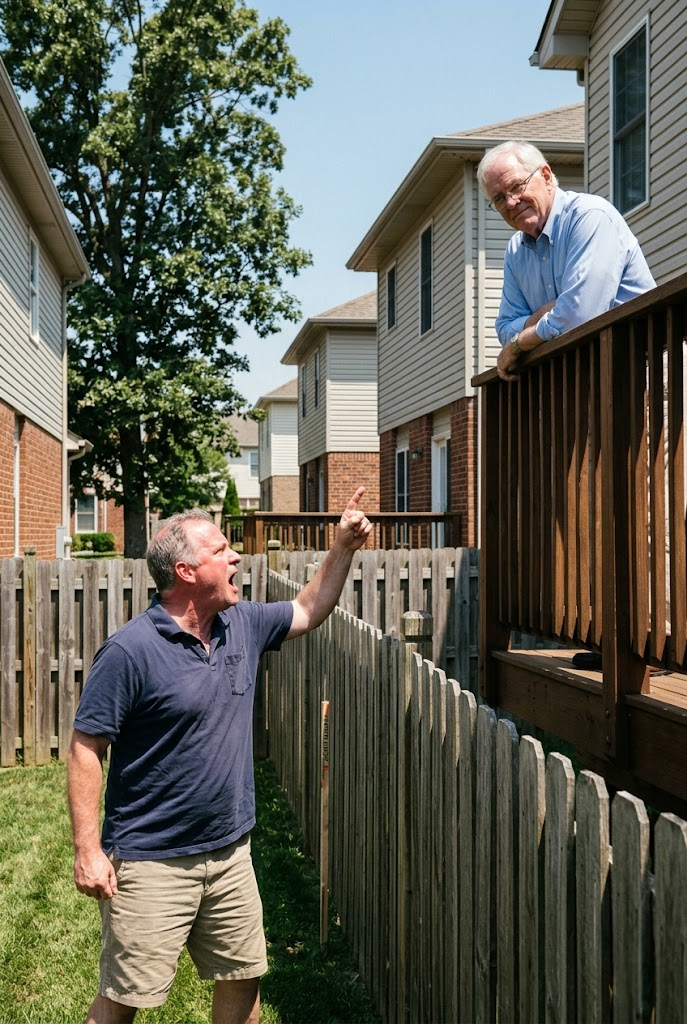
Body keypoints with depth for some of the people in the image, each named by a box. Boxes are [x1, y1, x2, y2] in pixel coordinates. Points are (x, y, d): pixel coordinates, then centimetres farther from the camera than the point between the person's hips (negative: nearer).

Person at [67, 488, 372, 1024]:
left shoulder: (243, 626, 3)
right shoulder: (130, 651, -18)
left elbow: (309, 610, 20)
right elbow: (86, 749, -15)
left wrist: (344, 547, 11)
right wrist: (88, 851, -18)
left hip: (231, 854, 7)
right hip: (152, 863, -6)